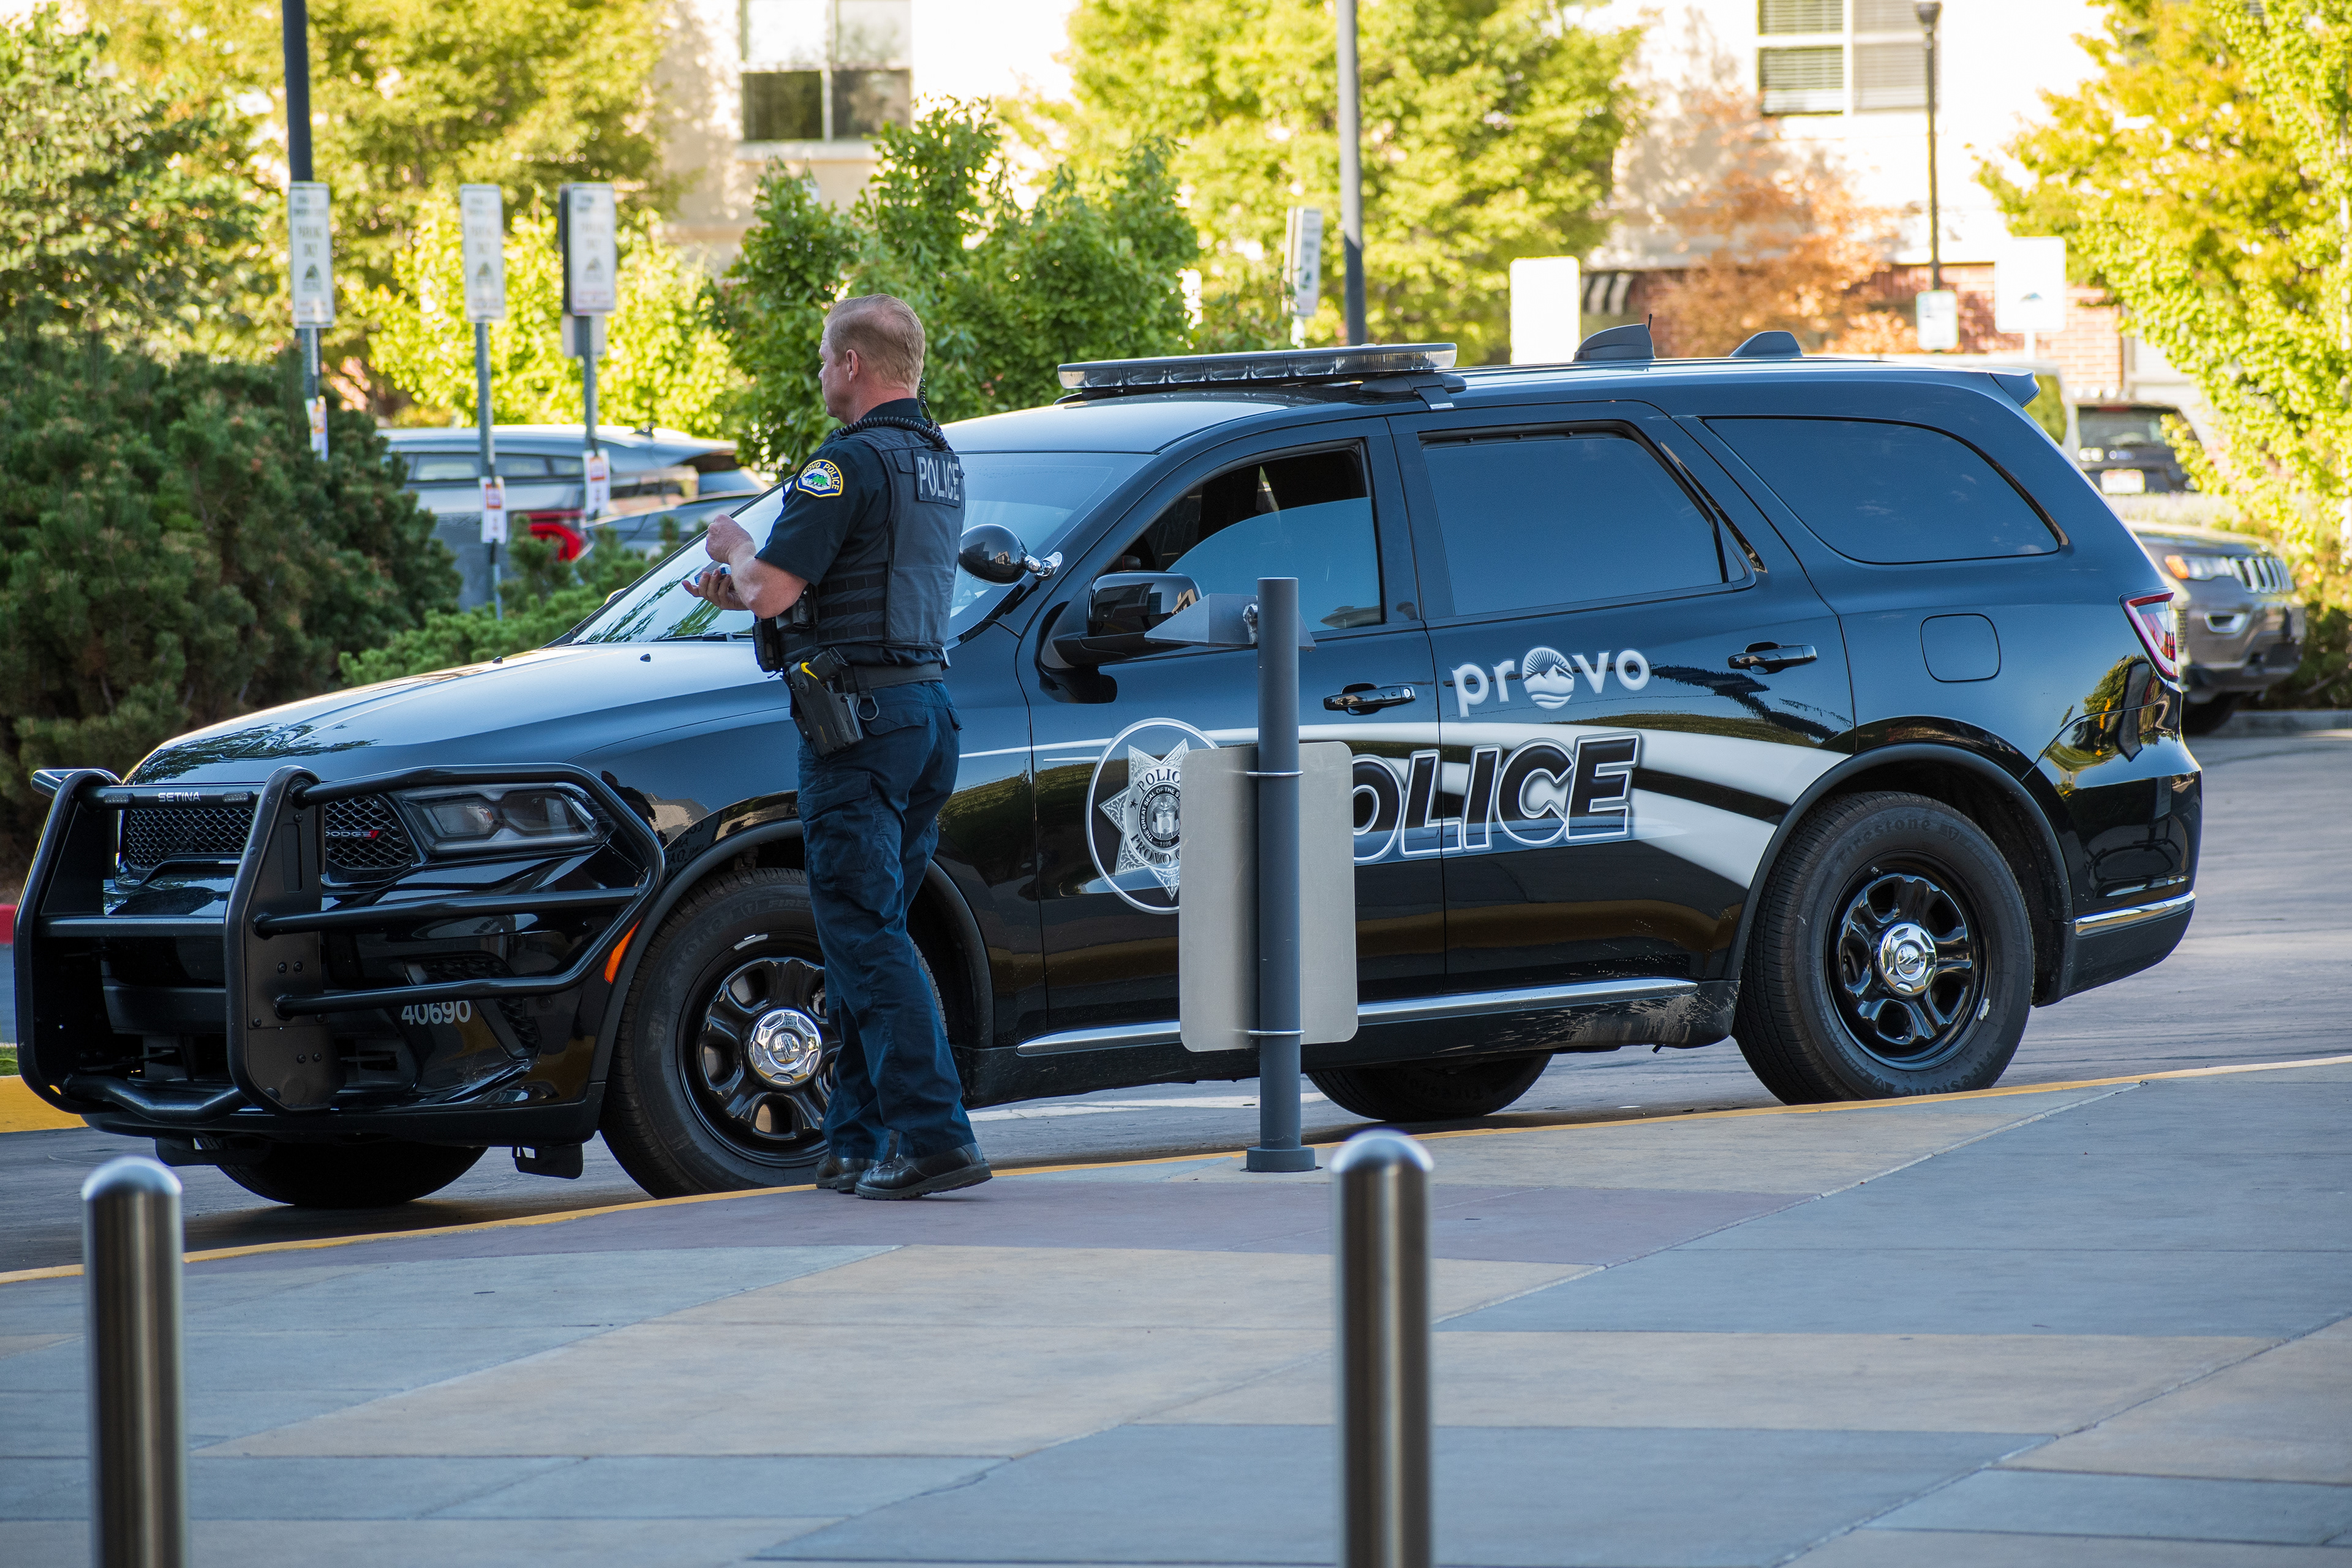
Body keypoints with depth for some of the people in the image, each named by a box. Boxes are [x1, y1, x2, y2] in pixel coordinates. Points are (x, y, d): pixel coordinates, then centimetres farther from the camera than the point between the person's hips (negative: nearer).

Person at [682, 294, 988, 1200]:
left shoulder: (852, 463, -15)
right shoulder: (940, 464, 15)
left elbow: (771, 590, -19)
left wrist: (734, 551, 3)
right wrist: (741, 591, 24)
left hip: (855, 719, -9)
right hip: (925, 709, 9)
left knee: (866, 936, -9)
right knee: (869, 932, 15)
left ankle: (933, 1136, -16)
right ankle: (859, 1142, 18)